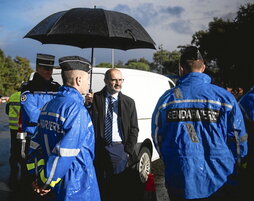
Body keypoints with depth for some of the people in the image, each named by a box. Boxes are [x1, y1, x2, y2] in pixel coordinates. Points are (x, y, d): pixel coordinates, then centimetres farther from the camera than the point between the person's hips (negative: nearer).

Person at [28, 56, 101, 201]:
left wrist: (41, 176, 8)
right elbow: (65, 152, -25)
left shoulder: (49, 106, 6)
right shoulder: (77, 109, -20)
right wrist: (46, 183, -14)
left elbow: (37, 144, 7)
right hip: (78, 183, -8)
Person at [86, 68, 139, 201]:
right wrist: (88, 105, -18)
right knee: (101, 189, 10)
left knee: (120, 189, 7)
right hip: (99, 150, -1)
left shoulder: (129, 102, 6)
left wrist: (128, 151, -2)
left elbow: (134, 129, 6)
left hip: (120, 149, 1)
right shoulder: (95, 98, 2)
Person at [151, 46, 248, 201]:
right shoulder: (225, 98, -7)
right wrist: (234, 166, 15)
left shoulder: (167, 99, -3)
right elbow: (240, 141, -4)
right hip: (220, 183, -1)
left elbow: (157, 138, 6)